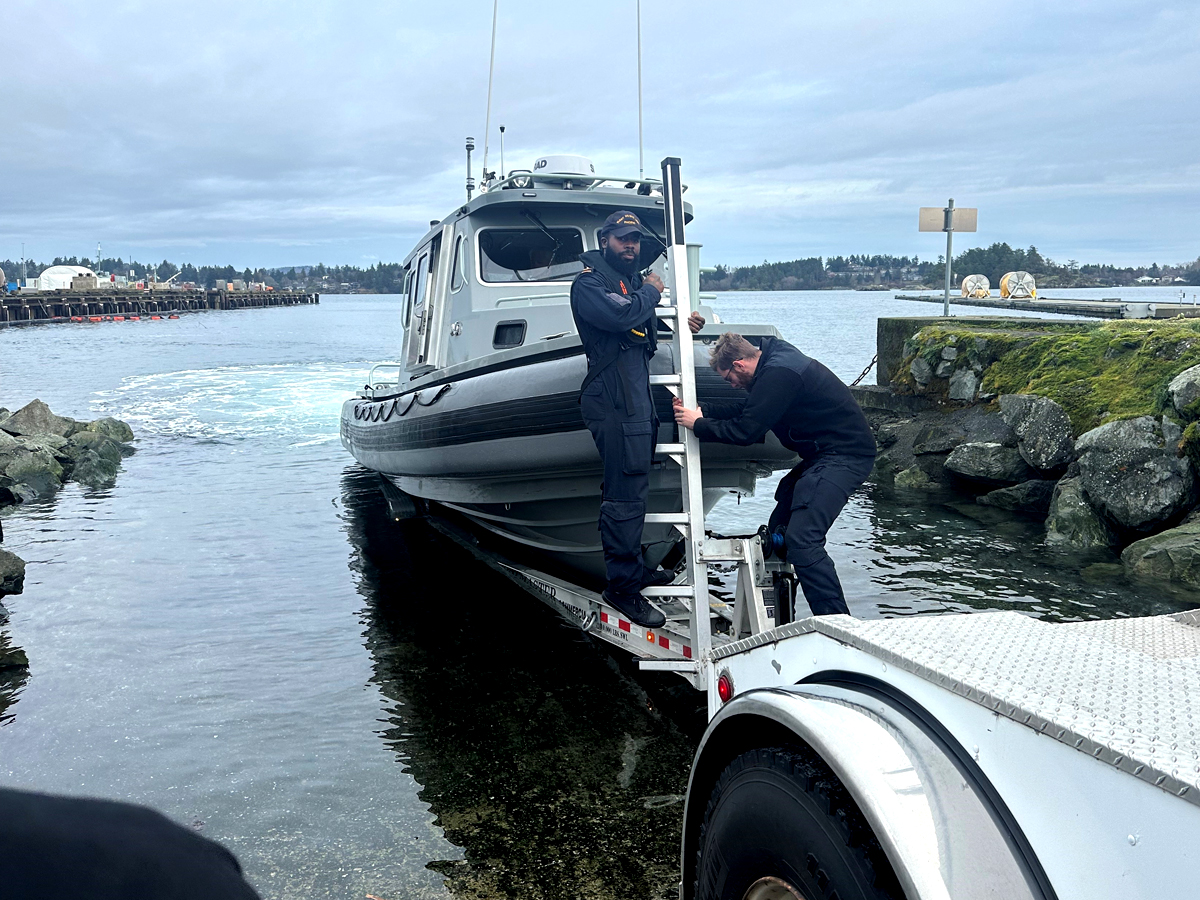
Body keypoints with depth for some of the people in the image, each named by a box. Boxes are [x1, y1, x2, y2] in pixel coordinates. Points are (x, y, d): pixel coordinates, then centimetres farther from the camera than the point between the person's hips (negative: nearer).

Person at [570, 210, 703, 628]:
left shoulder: (631, 280, 21)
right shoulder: (589, 282, -7)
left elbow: (647, 327, 27)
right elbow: (622, 315, -26)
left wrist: (683, 323, 8)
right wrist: (650, 292, -8)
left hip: (637, 398, 10)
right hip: (614, 402, -10)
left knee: (630, 487, 18)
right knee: (626, 493, -10)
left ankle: (634, 567, 30)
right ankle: (622, 587, -5)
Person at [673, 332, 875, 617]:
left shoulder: (778, 374, -20)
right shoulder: (776, 362, 14)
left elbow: (745, 430, -20)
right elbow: (748, 408, 24)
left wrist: (698, 424, -5)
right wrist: (701, 410, 14)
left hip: (844, 456, -11)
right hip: (826, 455, 11)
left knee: (802, 540, -19)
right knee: (779, 530, 16)